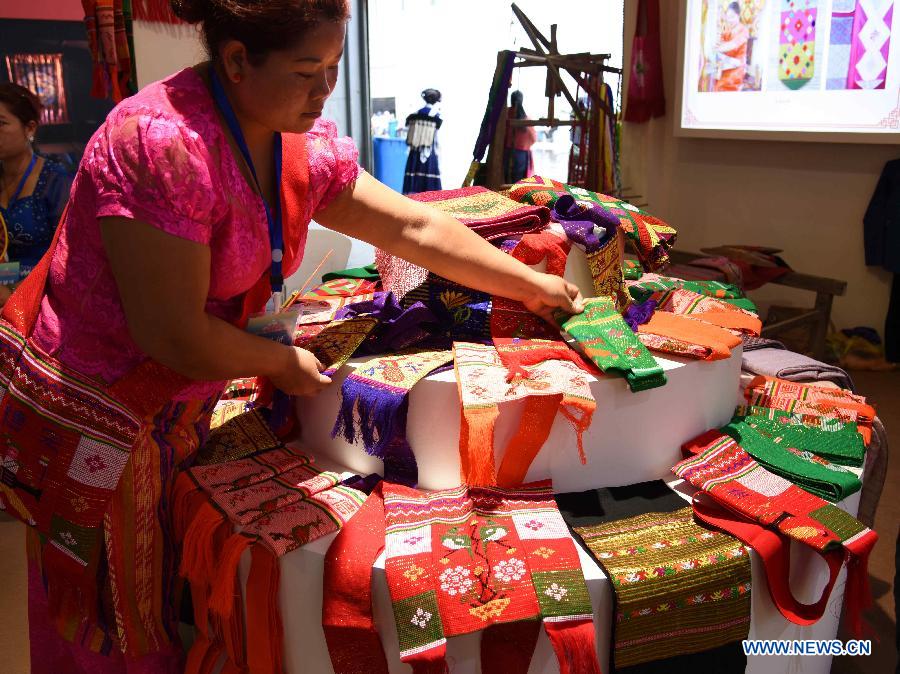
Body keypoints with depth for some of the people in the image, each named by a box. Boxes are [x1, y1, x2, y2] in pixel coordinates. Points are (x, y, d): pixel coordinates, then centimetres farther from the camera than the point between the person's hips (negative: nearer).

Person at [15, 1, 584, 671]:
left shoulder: (308, 147, -3)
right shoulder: (164, 144, -29)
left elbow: (417, 228, 3)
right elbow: (174, 336, -26)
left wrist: (533, 285, 4)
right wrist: (284, 364, -10)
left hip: (182, 403, 7)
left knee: (182, 602, 20)